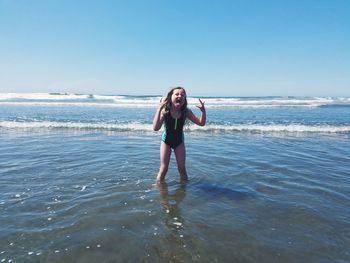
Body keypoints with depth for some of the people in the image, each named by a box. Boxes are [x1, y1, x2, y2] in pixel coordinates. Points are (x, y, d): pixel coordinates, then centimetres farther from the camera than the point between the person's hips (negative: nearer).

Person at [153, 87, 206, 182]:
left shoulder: (186, 112, -17)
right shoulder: (165, 111, -25)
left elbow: (201, 123, -12)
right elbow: (156, 128, -37)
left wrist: (203, 111, -29)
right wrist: (159, 109, -43)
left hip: (179, 141, 2)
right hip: (166, 140, -2)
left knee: (182, 168, 5)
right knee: (163, 168, 3)